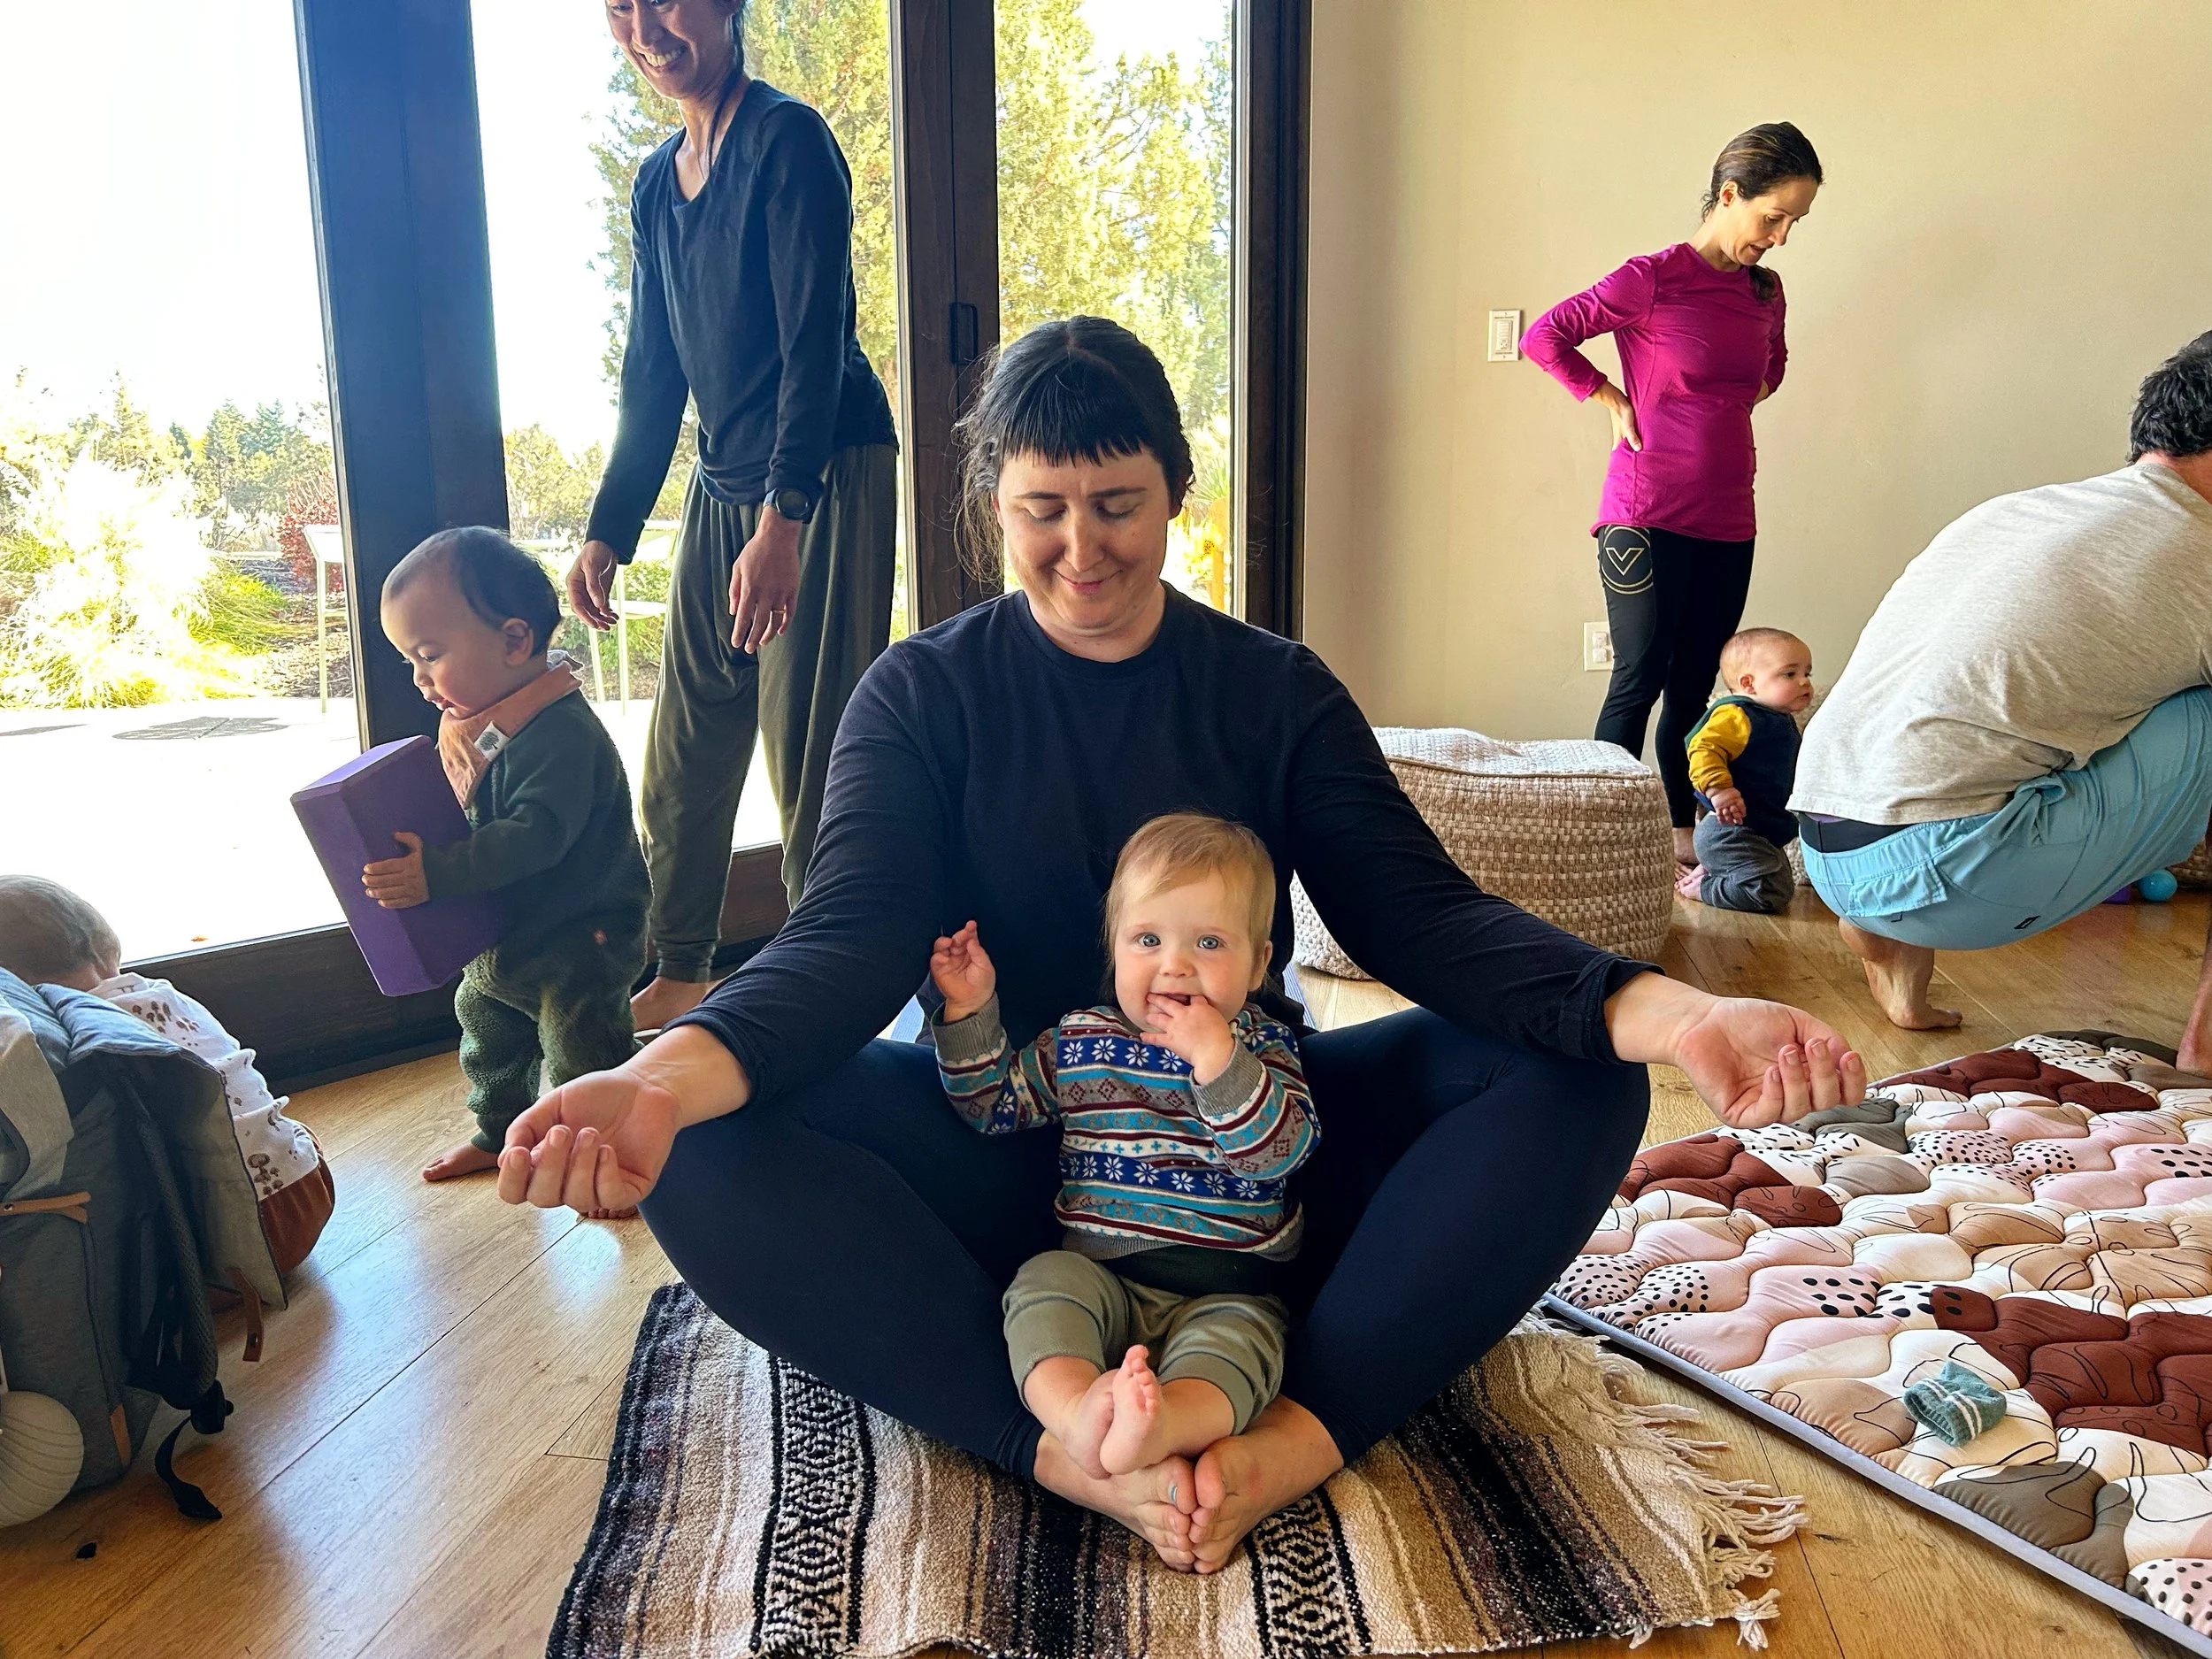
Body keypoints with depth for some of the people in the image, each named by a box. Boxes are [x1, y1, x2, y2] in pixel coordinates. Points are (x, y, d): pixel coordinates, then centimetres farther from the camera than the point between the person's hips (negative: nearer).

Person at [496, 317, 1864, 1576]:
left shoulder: (1278, 692, 3)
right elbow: (852, 939, -14)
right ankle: (1077, 1459, -34)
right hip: (1006, 1157, -1)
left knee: (1578, 1076, -21)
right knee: (709, 1149, -28)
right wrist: (673, 1071, -37)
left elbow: (1419, 913, -8)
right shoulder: (924, 695, 0)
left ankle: (1294, 1443, -33)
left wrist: (1654, 1007, -29)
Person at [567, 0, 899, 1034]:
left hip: (826, 480, -8)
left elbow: (815, 344, -16)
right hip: (723, 486, 8)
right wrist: (607, 533, 12)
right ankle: (680, 972, 24)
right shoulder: (658, 185, 15)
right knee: (685, 750, 10)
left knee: (810, 754, -7)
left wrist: (782, 519, -24)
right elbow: (652, 380, 17)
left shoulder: (787, 140, -8)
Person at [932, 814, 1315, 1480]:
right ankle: (1078, 1416, -54)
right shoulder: (1079, 1040, 10)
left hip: (1225, 1291, -2)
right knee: (1044, 1280, -29)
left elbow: (1284, 1150, -12)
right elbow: (993, 1102, 18)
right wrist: (970, 1011, 5)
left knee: (1238, 1335, -33)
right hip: (1101, 1275, 2)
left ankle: (1160, 1426, -61)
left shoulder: (1263, 1047, 4)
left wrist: (1219, 1062, -24)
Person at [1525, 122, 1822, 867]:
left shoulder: (1765, 291, 11)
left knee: (1694, 686, 11)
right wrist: (1614, 402, -6)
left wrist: (1737, 406, 14)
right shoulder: (1653, 278, -9)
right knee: (1639, 680, -3)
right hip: (1649, 517, -6)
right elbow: (1544, 337, -8)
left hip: (1728, 521, 6)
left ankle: (1680, 834, 20)